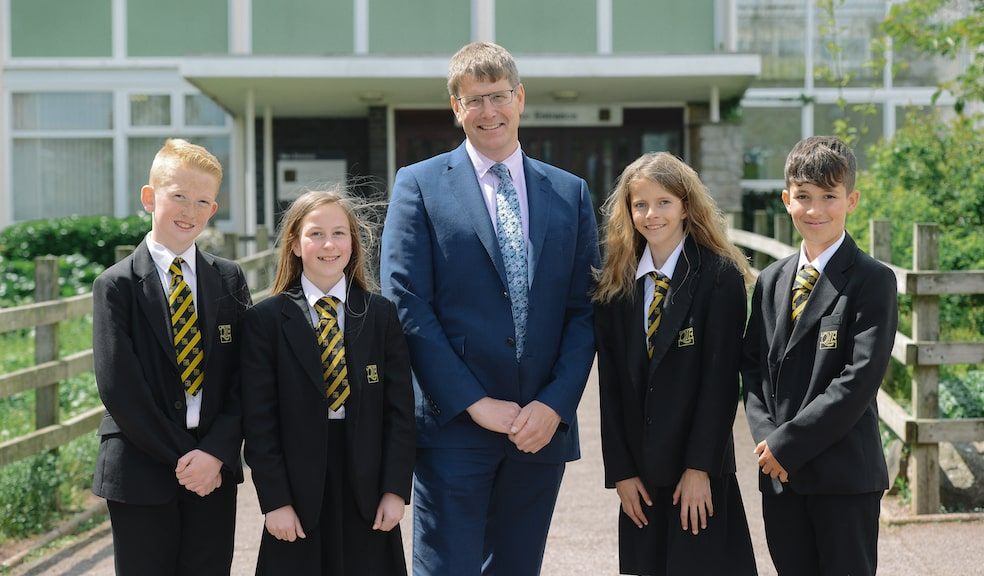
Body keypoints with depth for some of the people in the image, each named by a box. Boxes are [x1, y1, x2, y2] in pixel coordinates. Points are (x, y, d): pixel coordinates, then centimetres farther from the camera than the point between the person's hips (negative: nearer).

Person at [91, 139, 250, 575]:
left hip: (215, 468, 3)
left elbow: (243, 376, 2)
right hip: (141, 472, -3)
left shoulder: (229, 280, 7)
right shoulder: (116, 285, -3)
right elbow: (119, 387, -10)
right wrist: (180, 457, -12)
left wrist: (216, 452, -11)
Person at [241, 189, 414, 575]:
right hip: (299, 490, -1)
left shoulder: (381, 315, 5)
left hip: (367, 491, 2)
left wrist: (395, 489, -4)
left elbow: (400, 408, 2)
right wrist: (275, 500, -9)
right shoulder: (265, 319, -1)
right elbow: (259, 419, -4)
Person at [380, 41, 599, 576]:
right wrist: (475, 404, -12)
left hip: (543, 426, 3)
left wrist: (555, 403, -7)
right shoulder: (419, 185, 1)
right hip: (454, 429, -3)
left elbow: (583, 310, 6)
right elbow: (407, 307, -6)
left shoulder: (570, 193, 10)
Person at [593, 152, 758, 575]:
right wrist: (620, 470, 1)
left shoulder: (719, 276, -6)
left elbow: (722, 379, -10)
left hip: (699, 472, -4)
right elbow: (611, 383, 5)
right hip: (642, 475, 4)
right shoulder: (615, 284, 6)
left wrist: (700, 467, -13)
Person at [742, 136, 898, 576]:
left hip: (846, 475, -5)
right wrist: (766, 437, -6)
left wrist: (787, 445, -15)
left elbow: (860, 378, -15)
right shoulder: (771, 281, 13)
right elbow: (754, 367, 11)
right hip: (781, 476, 5)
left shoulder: (872, 280, -7)